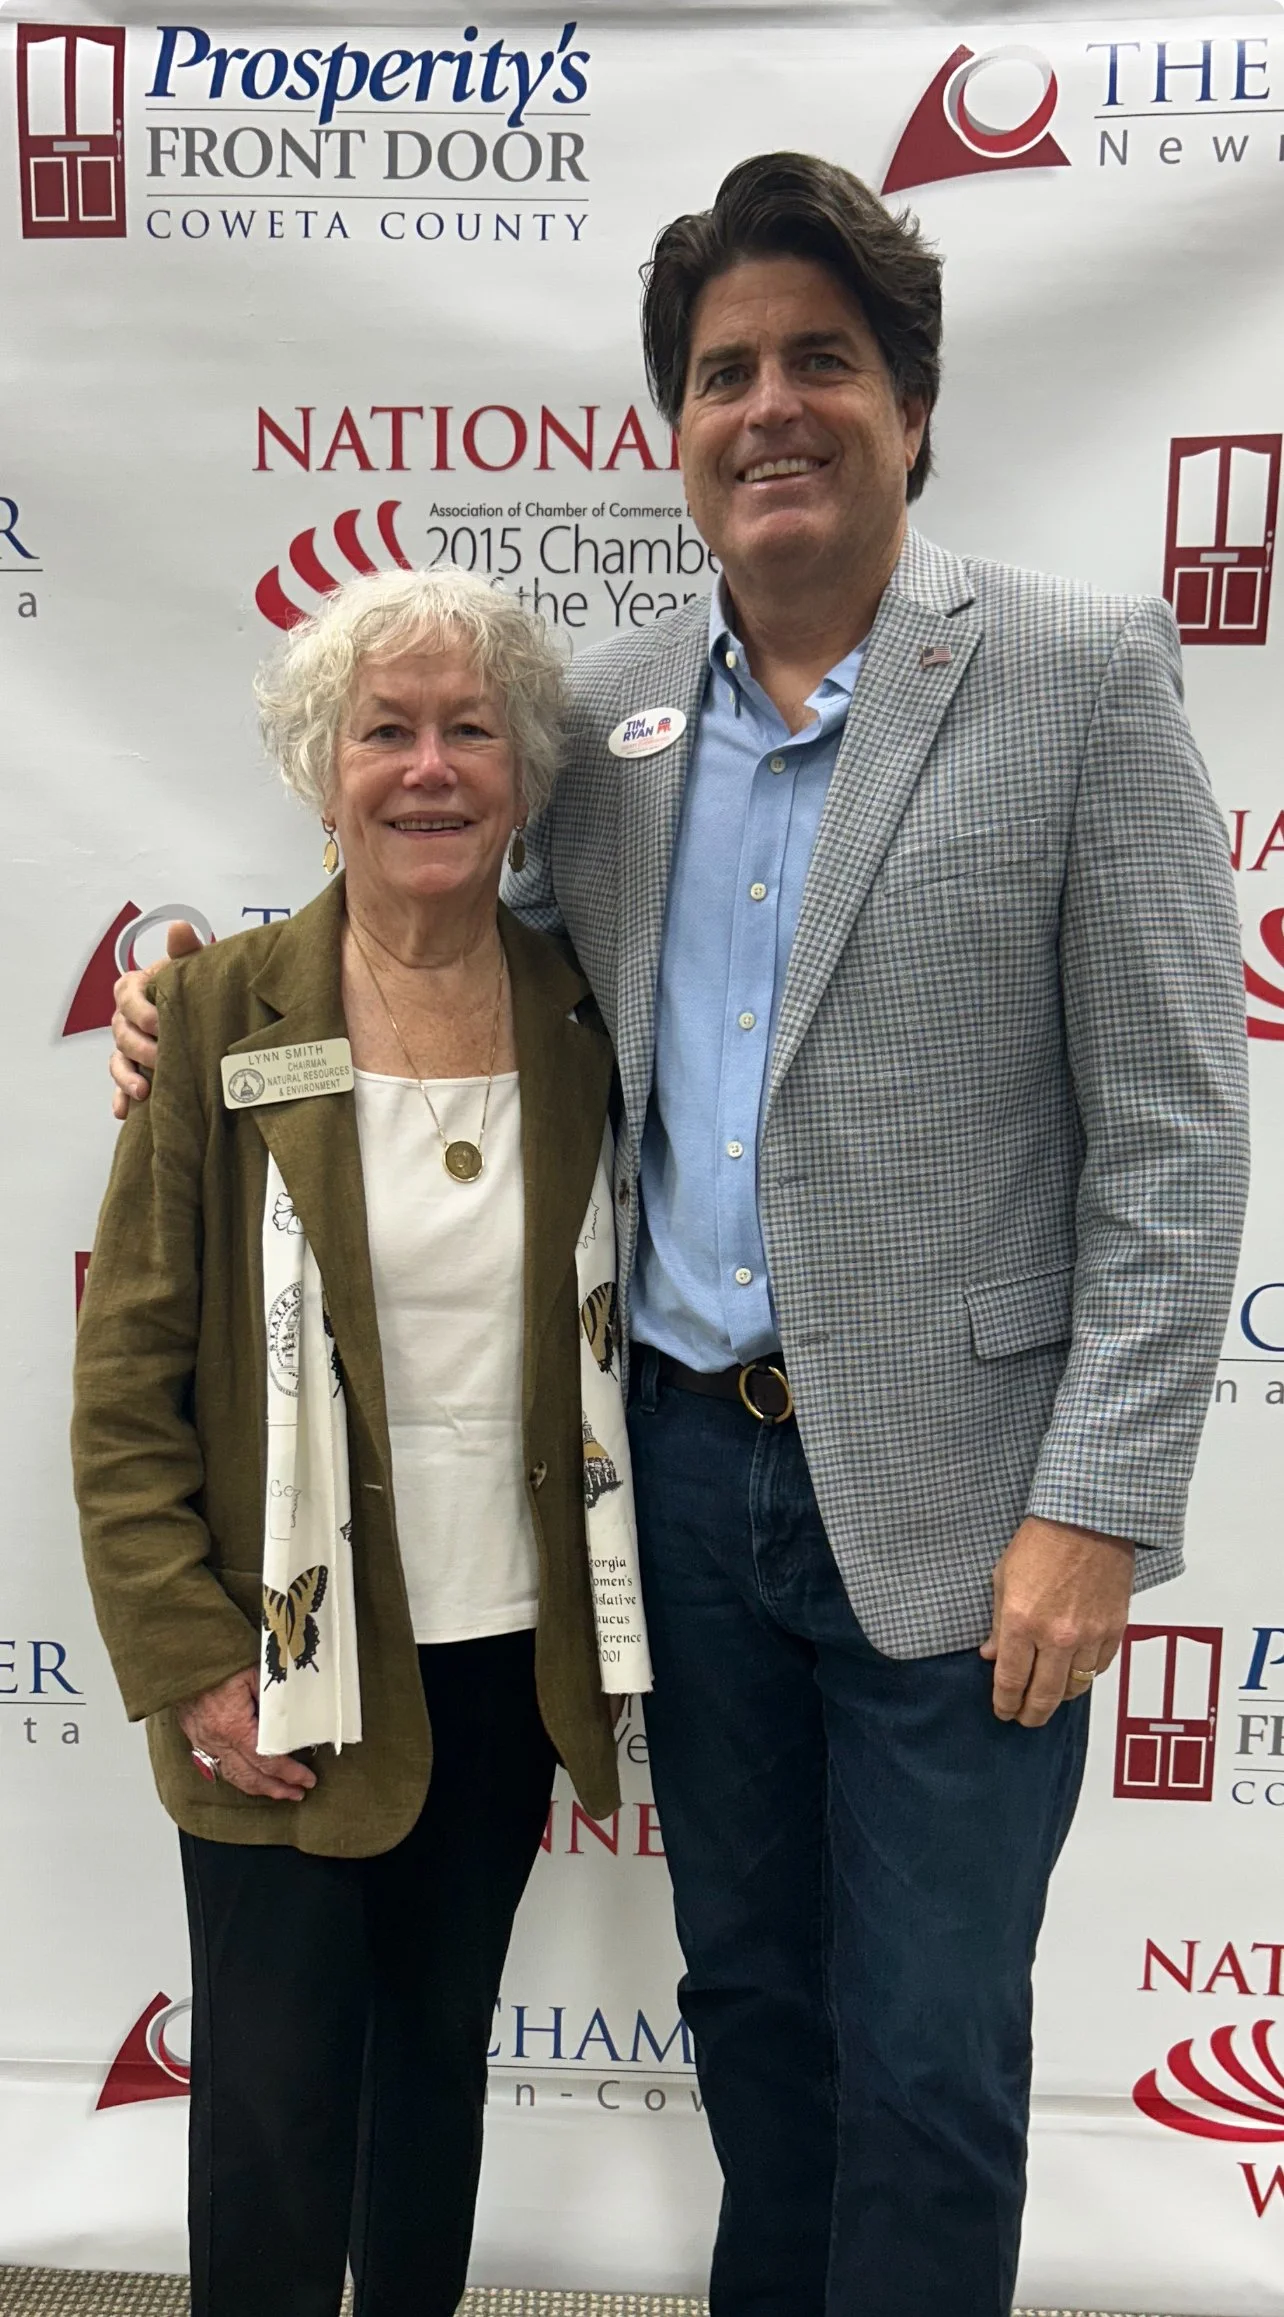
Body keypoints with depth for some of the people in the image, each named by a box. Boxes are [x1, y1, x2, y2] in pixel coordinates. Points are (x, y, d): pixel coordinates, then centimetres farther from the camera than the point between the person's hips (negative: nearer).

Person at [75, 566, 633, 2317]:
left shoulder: (577, 1022, 0)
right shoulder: (222, 1012, -8)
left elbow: (606, 1343, 8)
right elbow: (127, 1374, -7)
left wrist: (608, 1653, 5)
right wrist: (189, 1661, -11)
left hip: (509, 1656, 3)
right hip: (293, 1667, -3)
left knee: (441, 2046, 20)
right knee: (275, 2101, 7)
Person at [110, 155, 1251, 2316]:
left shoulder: (1080, 671, -9)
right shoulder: (610, 707, 5)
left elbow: (1173, 1136, -10)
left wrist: (1099, 1509, -14)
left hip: (944, 1492, -4)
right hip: (692, 1460, 5)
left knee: (925, 2056, 10)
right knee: (748, 1988, 22)